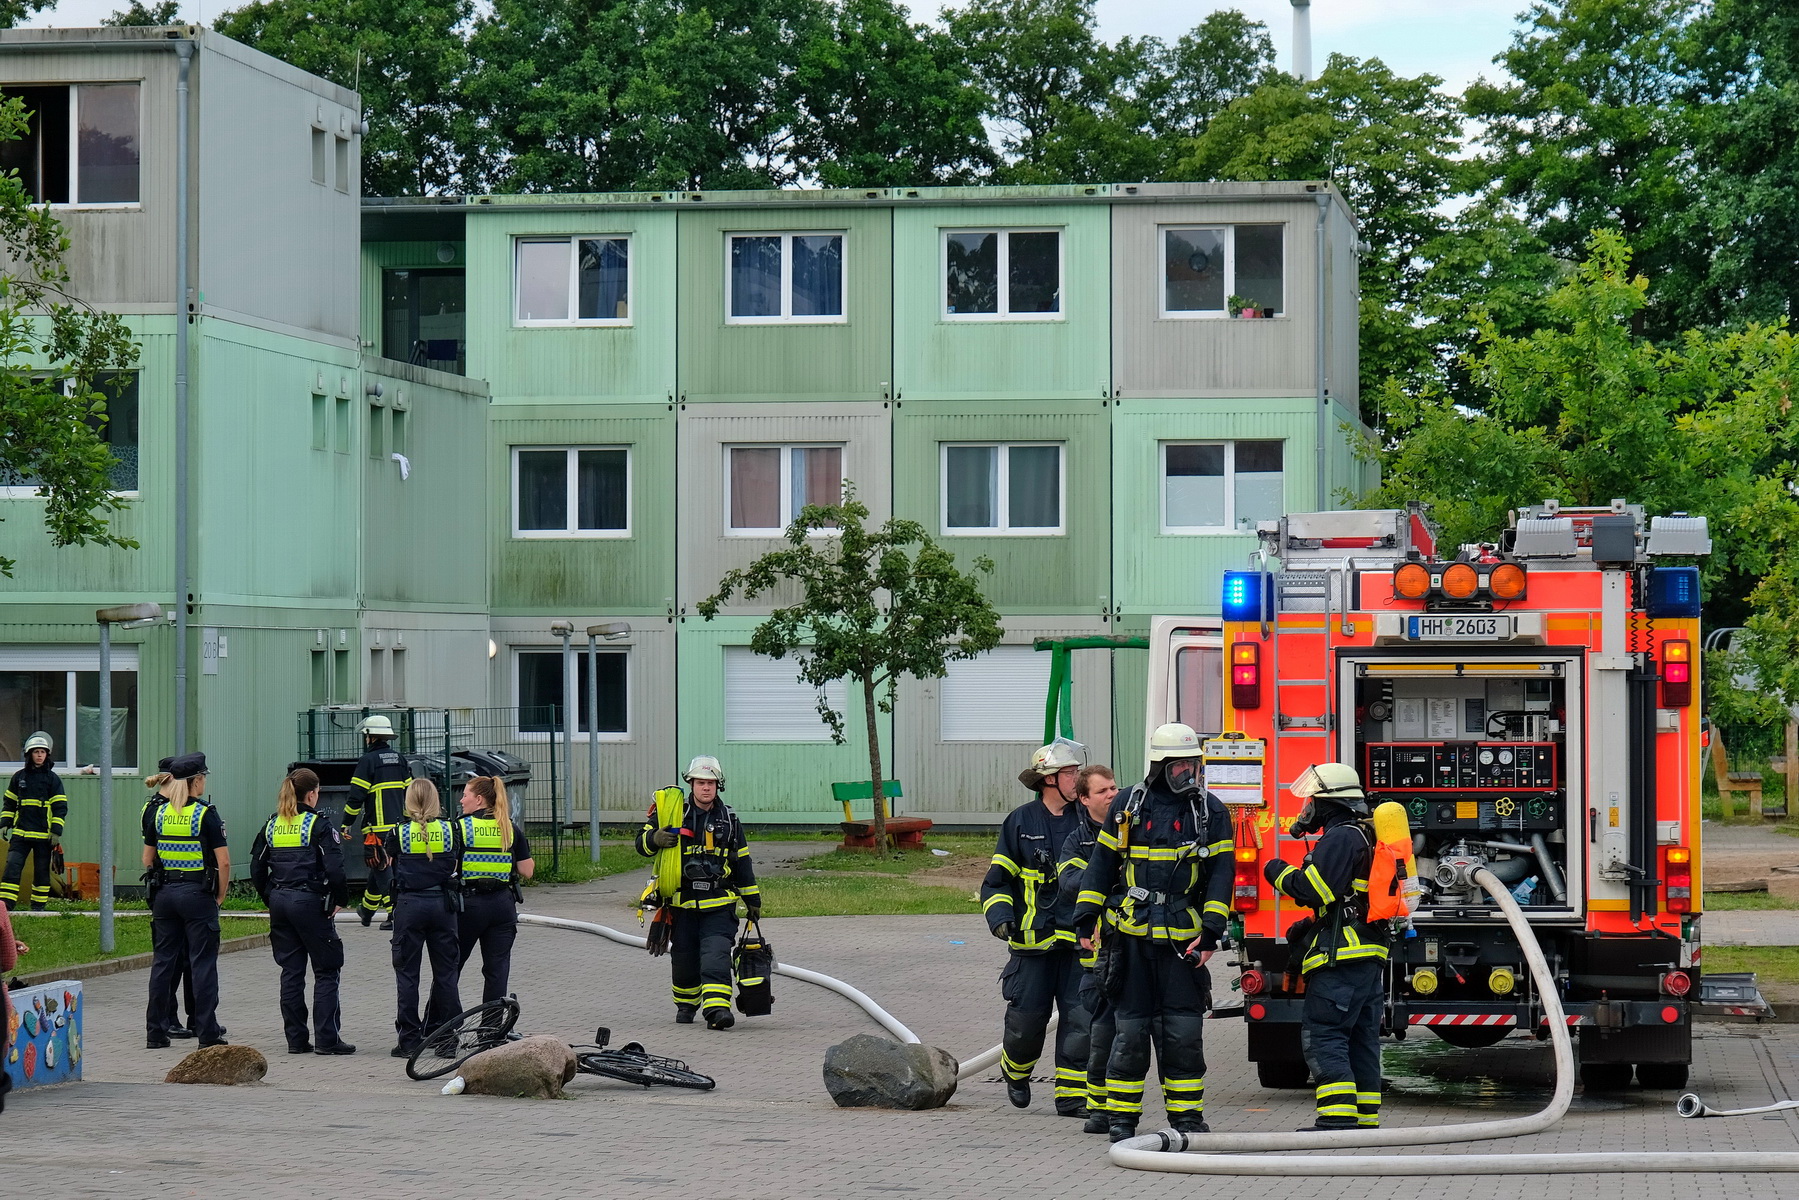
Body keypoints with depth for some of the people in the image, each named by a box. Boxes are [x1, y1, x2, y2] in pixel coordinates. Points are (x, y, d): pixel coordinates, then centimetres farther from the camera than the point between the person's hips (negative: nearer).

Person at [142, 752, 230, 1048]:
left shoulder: (157, 813, 5)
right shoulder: (206, 815, -10)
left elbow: (148, 860, 9)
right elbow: (223, 862, -13)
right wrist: (220, 895, 0)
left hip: (164, 892, 5)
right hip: (197, 893, -5)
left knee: (163, 962, 10)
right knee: (203, 963, 0)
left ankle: (155, 1032, 11)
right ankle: (207, 1033, 0)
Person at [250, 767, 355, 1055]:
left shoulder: (272, 824, 9)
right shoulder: (318, 823, -8)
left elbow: (256, 869, 10)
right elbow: (334, 868, -16)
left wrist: (271, 898, 17)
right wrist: (340, 899, -3)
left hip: (279, 901, 6)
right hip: (310, 902, -6)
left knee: (291, 972, 11)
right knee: (327, 971, 1)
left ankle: (296, 1039, 11)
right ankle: (326, 1039, -3)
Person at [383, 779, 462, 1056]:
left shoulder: (398, 832, -6)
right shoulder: (450, 829, -1)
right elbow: (456, 866, 7)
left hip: (409, 905, -2)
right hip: (443, 903, 2)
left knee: (407, 973, 4)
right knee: (446, 971, 10)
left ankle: (409, 1040, 2)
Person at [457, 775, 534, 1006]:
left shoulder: (460, 827, -7)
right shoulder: (511, 830, 3)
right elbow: (526, 871, 3)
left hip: (468, 903, -3)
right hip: (502, 904, 3)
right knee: (498, 968, 5)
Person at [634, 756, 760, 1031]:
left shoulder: (729, 819, 10)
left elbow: (742, 861, 18)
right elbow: (642, 842, 4)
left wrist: (752, 899, 18)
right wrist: (656, 838, -21)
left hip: (719, 904, 0)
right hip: (683, 902, 0)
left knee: (716, 954, -15)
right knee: (684, 957, 6)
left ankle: (716, 1007, -25)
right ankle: (686, 1005, 28)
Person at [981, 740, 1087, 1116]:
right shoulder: (1020, 822, 2)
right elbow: (997, 880, 5)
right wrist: (1000, 917, -10)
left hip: (1078, 940, 2)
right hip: (1033, 940, -2)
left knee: (1080, 1018, -5)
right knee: (1026, 1018, 0)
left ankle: (1072, 1095, 3)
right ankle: (1016, 1072, 30)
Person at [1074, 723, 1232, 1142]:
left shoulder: (1210, 811, 3)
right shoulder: (1129, 805, 5)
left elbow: (1220, 874, 1)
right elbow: (1101, 863, 10)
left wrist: (1210, 932, -8)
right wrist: (1086, 918, 5)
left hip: (1183, 940, 0)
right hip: (1131, 935, 0)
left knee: (1184, 1030, 0)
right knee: (1130, 1029, 2)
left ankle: (1187, 1114, 9)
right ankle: (1121, 1115, 9)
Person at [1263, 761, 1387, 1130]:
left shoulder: (1341, 837, -11)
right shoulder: (1364, 837, 22)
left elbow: (1313, 889, -18)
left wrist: (1280, 874, -1)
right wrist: (1308, 929, 22)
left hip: (1342, 957, -10)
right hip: (1371, 957, 10)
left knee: (1322, 1034, -11)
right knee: (1361, 1039, 11)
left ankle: (1337, 1118, -18)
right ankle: (1364, 1120, 11)